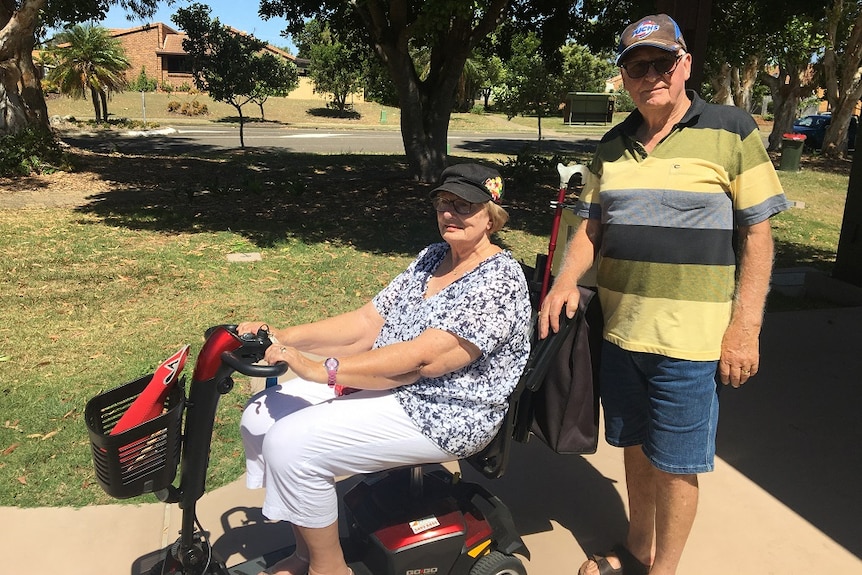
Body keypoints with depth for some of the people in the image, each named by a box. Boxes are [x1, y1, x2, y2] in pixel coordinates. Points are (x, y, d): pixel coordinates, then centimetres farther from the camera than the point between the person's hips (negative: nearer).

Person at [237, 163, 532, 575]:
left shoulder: (499, 280, -15)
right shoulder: (432, 257, 10)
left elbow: (421, 358, -24)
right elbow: (367, 323, 5)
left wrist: (322, 369, -28)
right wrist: (281, 337, -5)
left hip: (441, 415, -9)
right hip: (381, 384, 9)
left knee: (291, 445, -20)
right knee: (260, 417, 0)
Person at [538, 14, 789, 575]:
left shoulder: (732, 131, -5)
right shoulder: (613, 146, 8)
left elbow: (757, 234, -7)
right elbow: (591, 226, 12)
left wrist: (745, 329, -12)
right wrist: (567, 281, -7)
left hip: (689, 340, -5)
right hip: (620, 331, 5)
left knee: (674, 463, 6)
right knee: (636, 447, 19)